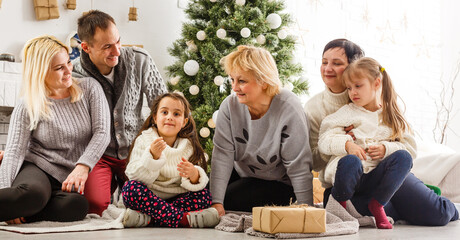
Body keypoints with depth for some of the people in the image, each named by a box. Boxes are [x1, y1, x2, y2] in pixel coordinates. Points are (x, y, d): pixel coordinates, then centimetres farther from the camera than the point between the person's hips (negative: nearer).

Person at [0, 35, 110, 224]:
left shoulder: (89, 88, 5)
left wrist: (83, 167, -23)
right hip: (38, 168, -2)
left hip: (73, 175, 2)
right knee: (32, 194, -41)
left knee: (77, 205, -36)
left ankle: (18, 214, -22)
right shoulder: (28, 106, 0)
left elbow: (102, 133, -4)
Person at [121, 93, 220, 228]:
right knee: (131, 188, -29)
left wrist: (194, 175, -29)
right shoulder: (144, 140, -1)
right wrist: (152, 156, -30)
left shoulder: (189, 146, 4)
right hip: (149, 197, -2)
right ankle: (184, 219, -31)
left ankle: (147, 218, -29)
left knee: (204, 195, -19)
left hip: (176, 198, 2)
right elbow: (134, 175, -13)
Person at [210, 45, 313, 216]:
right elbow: (222, 154, -19)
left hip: (278, 183, -4)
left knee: (228, 202, -21)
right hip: (240, 175, 4)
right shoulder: (230, 106, -15)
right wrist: (216, 202, -27)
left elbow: (298, 167, -23)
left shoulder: (289, 109, -26)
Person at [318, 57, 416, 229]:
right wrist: (347, 144, -18)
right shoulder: (346, 113, 11)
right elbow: (324, 141, 0)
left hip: (375, 179, 2)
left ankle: (377, 205, -11)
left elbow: (411, 149, 9)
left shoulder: (393, 117, 16)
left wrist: (386, 149, -10)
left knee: (403, 157, -23)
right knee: (350, 162, -36)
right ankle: (339, 205, -9)